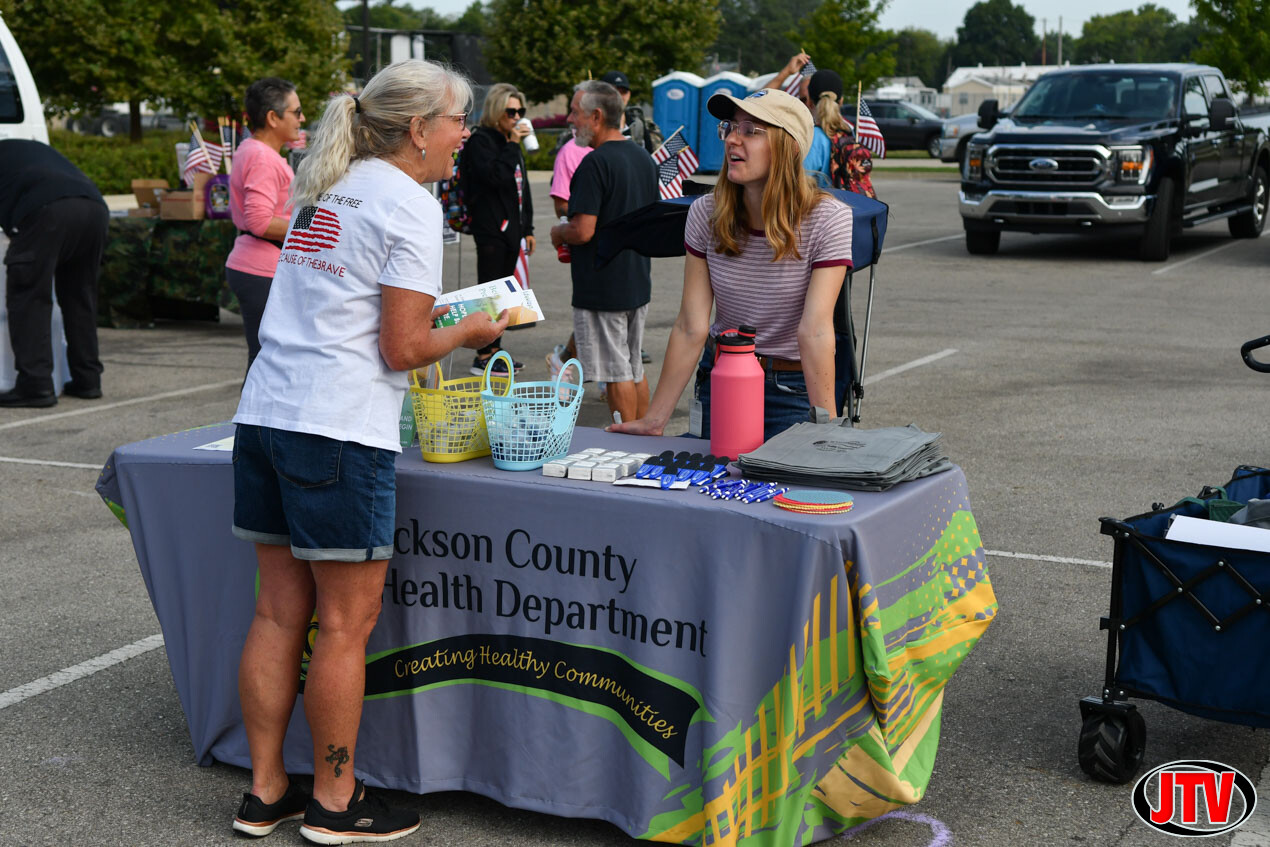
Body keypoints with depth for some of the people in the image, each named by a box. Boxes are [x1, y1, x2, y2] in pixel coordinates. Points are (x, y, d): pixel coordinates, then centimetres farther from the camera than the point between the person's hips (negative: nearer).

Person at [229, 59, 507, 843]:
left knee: (279, 614, 13)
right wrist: (469, 332, 6)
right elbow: (402, 349, -10)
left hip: (265, 416, 8)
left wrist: (432, 314, 24)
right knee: (346, 625, 3)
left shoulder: (323, 192, 17)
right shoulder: (410, 205, -7)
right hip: (338, 428, -8)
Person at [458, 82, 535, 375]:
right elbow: (495, 176, -24)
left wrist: (528, 228, 19)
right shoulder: (481, 140, -8)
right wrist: (512, 145, -18)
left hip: (511, 228, 8)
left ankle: (494, 350, 19)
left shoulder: (510, 143, 18)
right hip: (491, 227, -8)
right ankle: (483, 356, -3)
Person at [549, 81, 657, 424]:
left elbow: (583, 231, -24)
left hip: (602, 288, -8)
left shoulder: (595, 163, -19)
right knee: (635, 368, 17)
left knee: (617, 373, 0)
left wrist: (558, 233, -3)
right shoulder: (644, 158, 9)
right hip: (638, 283, 9)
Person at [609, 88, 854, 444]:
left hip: (796, 388, -3)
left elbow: (814, 329, -25)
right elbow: (691, 327, -9)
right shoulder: (706, 214, -7)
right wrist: (655, 420, -12)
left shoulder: (828, 219, -17)